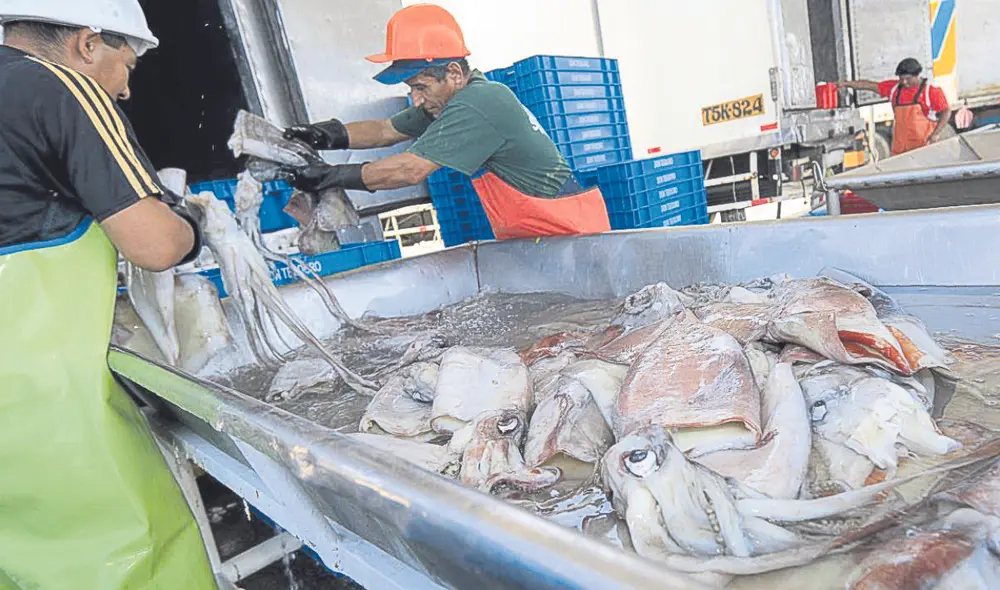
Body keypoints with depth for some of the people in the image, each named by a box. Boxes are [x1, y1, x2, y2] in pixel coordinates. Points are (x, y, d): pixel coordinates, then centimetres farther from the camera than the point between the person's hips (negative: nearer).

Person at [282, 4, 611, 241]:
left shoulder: (475, 106, -24)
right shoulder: (449, 101, 7)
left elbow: (410, 170, -25)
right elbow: (386, 130, 11)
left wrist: (332, 176, -17)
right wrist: (332, 135, -6)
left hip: (569, 230, -9)